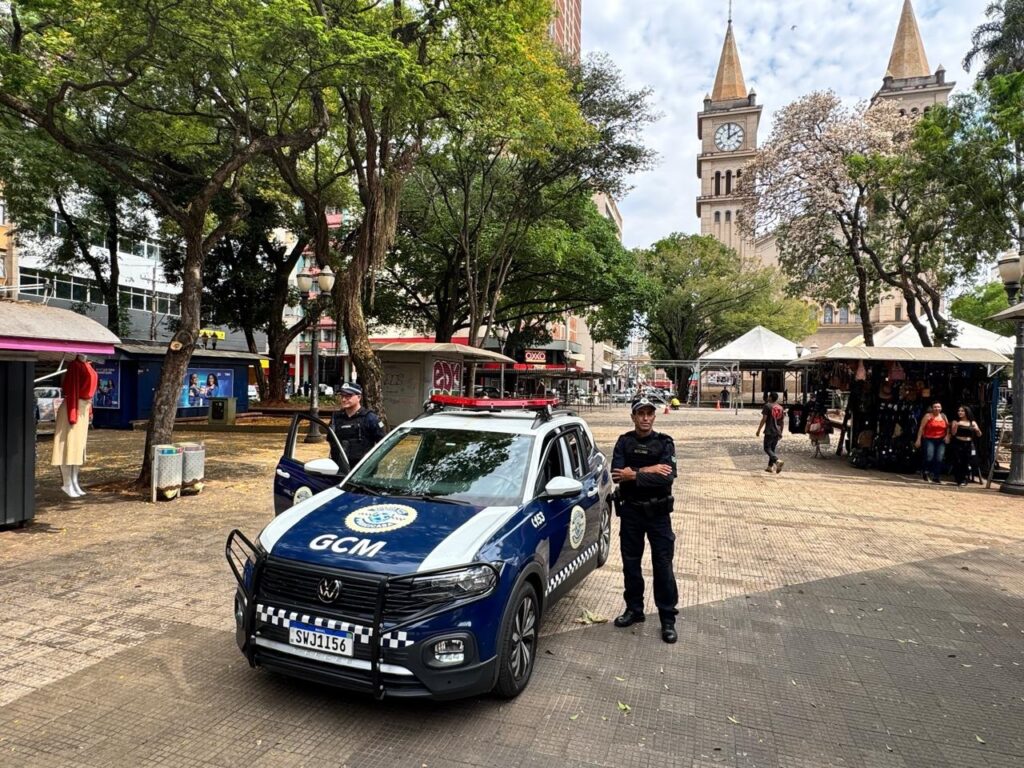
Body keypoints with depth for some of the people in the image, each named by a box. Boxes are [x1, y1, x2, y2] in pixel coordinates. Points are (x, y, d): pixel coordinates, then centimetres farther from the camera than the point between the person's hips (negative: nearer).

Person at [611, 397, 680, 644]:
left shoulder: (664, 443, -4)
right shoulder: (624, 442, 1)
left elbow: (667, 477, -19)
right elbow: (617, 472, -14)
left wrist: (633, 475, -19)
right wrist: (647, 471, -21)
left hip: (658, 511, -2)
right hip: (630, 510, 2)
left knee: (663, 565, 2)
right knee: (630, 562, 13)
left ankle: (668, 619, 13)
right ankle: (634, 609, 29)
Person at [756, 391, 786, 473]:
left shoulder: (767, 406, -9)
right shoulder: (781, 408, 11)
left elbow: (764, 419, -13)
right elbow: (781, 421, 14)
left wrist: (759, 430, -7)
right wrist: (780, 433, 22)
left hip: (769, 431, -7)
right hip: (777, 432, 7)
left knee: (767, 448, -3)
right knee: (772, 449, 14)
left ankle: (778, 461, -25)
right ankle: (770, 466, 16)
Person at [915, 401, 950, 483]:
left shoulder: (943, 416, 14)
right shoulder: (928, 416, 0)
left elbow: (948, 428, 21)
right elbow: (921, 428, -3)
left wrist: (947, 436, 2)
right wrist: (918, 439, -8)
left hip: (941, 440, 4)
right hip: (929, 439, -4)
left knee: (939, 459, -4)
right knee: (929, 457, -17)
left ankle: (935, 477, 6)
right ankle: (924, 472, 10)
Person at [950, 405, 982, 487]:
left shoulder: (972, 423, 8)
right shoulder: (955, 422, 5)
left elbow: (979, 435, 8)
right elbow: (953, 433, -6)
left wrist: (977, 429, -13)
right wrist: (956, 426, -22)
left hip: (969, 445, 1)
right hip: (958, 444, -1)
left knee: (968, 463, -5)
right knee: (958, 463, -4)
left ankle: (965, 480, 3)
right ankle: (959, 481, 5)